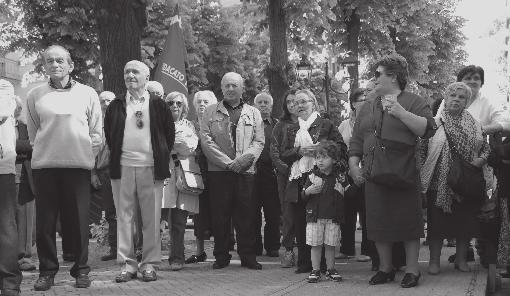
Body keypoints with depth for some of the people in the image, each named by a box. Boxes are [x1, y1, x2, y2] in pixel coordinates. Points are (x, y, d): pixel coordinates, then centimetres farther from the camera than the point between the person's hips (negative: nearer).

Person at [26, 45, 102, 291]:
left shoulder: (88, 94, 6)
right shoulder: (35, 96, 7)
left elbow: (96, 131, 9)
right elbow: (32, 132, 12)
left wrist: (87, 153, 4)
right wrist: (45, 149, 7)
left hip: (78, 164, -1)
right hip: (44, 165, 1)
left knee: (78, 219, 1)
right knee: (45, 220, 2)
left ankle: (81, 270, 12)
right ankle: (47, 270, 12)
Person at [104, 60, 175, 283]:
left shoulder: (157, 105, 6)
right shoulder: (116, 105, 9)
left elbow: (169, 133, 11)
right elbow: (108, 134, 18)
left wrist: (162, 158, 7)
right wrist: (116, 154, 12)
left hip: (151, 168, -1)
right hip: (122, 167, 1)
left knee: (151, 218, 1)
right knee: (124, 217, 1)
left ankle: (149, 264, 8)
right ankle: (128, 264, 6)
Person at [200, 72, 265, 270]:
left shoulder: (253, 113, 15)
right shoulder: (211, 113, 10)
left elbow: (259, 142, 7)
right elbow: (206, 141, -1)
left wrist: (245, 159, -12)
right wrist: (228, 163, -10)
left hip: (246, 172, 1)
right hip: (218, 172, -1)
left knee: (246, 215, 1)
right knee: (220, 215, 0)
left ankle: (248, 256, 8)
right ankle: (221, 256, 9)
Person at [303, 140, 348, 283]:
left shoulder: (340, 177, 4)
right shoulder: (312, 176, 4)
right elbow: (302, 196, 5)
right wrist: (309, 191, -13)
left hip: (333, 217, 0)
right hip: (315, 216, 0)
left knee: (330, 245, 6)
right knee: (315, 245, 1)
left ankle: (331, 270, 17)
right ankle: (315, 270, 10)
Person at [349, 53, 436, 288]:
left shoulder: (414, 102, 1)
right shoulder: (368, 108, 18)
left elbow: (428, 129, -13)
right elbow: (356, 141, 18)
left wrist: (401, 112, -20)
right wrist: (354, 166, 7)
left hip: (404, 175, -5)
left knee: (408, 222, -1)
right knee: (378, 223, 7)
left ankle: (412, 269, 10)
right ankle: (385, 268, 20)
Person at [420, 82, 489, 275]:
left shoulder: (475, 125, 10)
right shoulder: (434, 123, 1)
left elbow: (486, 148, 16)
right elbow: (421, 148, 0)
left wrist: (481, 160, -5)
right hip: (440, 182, -3)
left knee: (465, 221, 6)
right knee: (437, 222, -1)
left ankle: (461, 259, 20)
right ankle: (434, 260, 8)